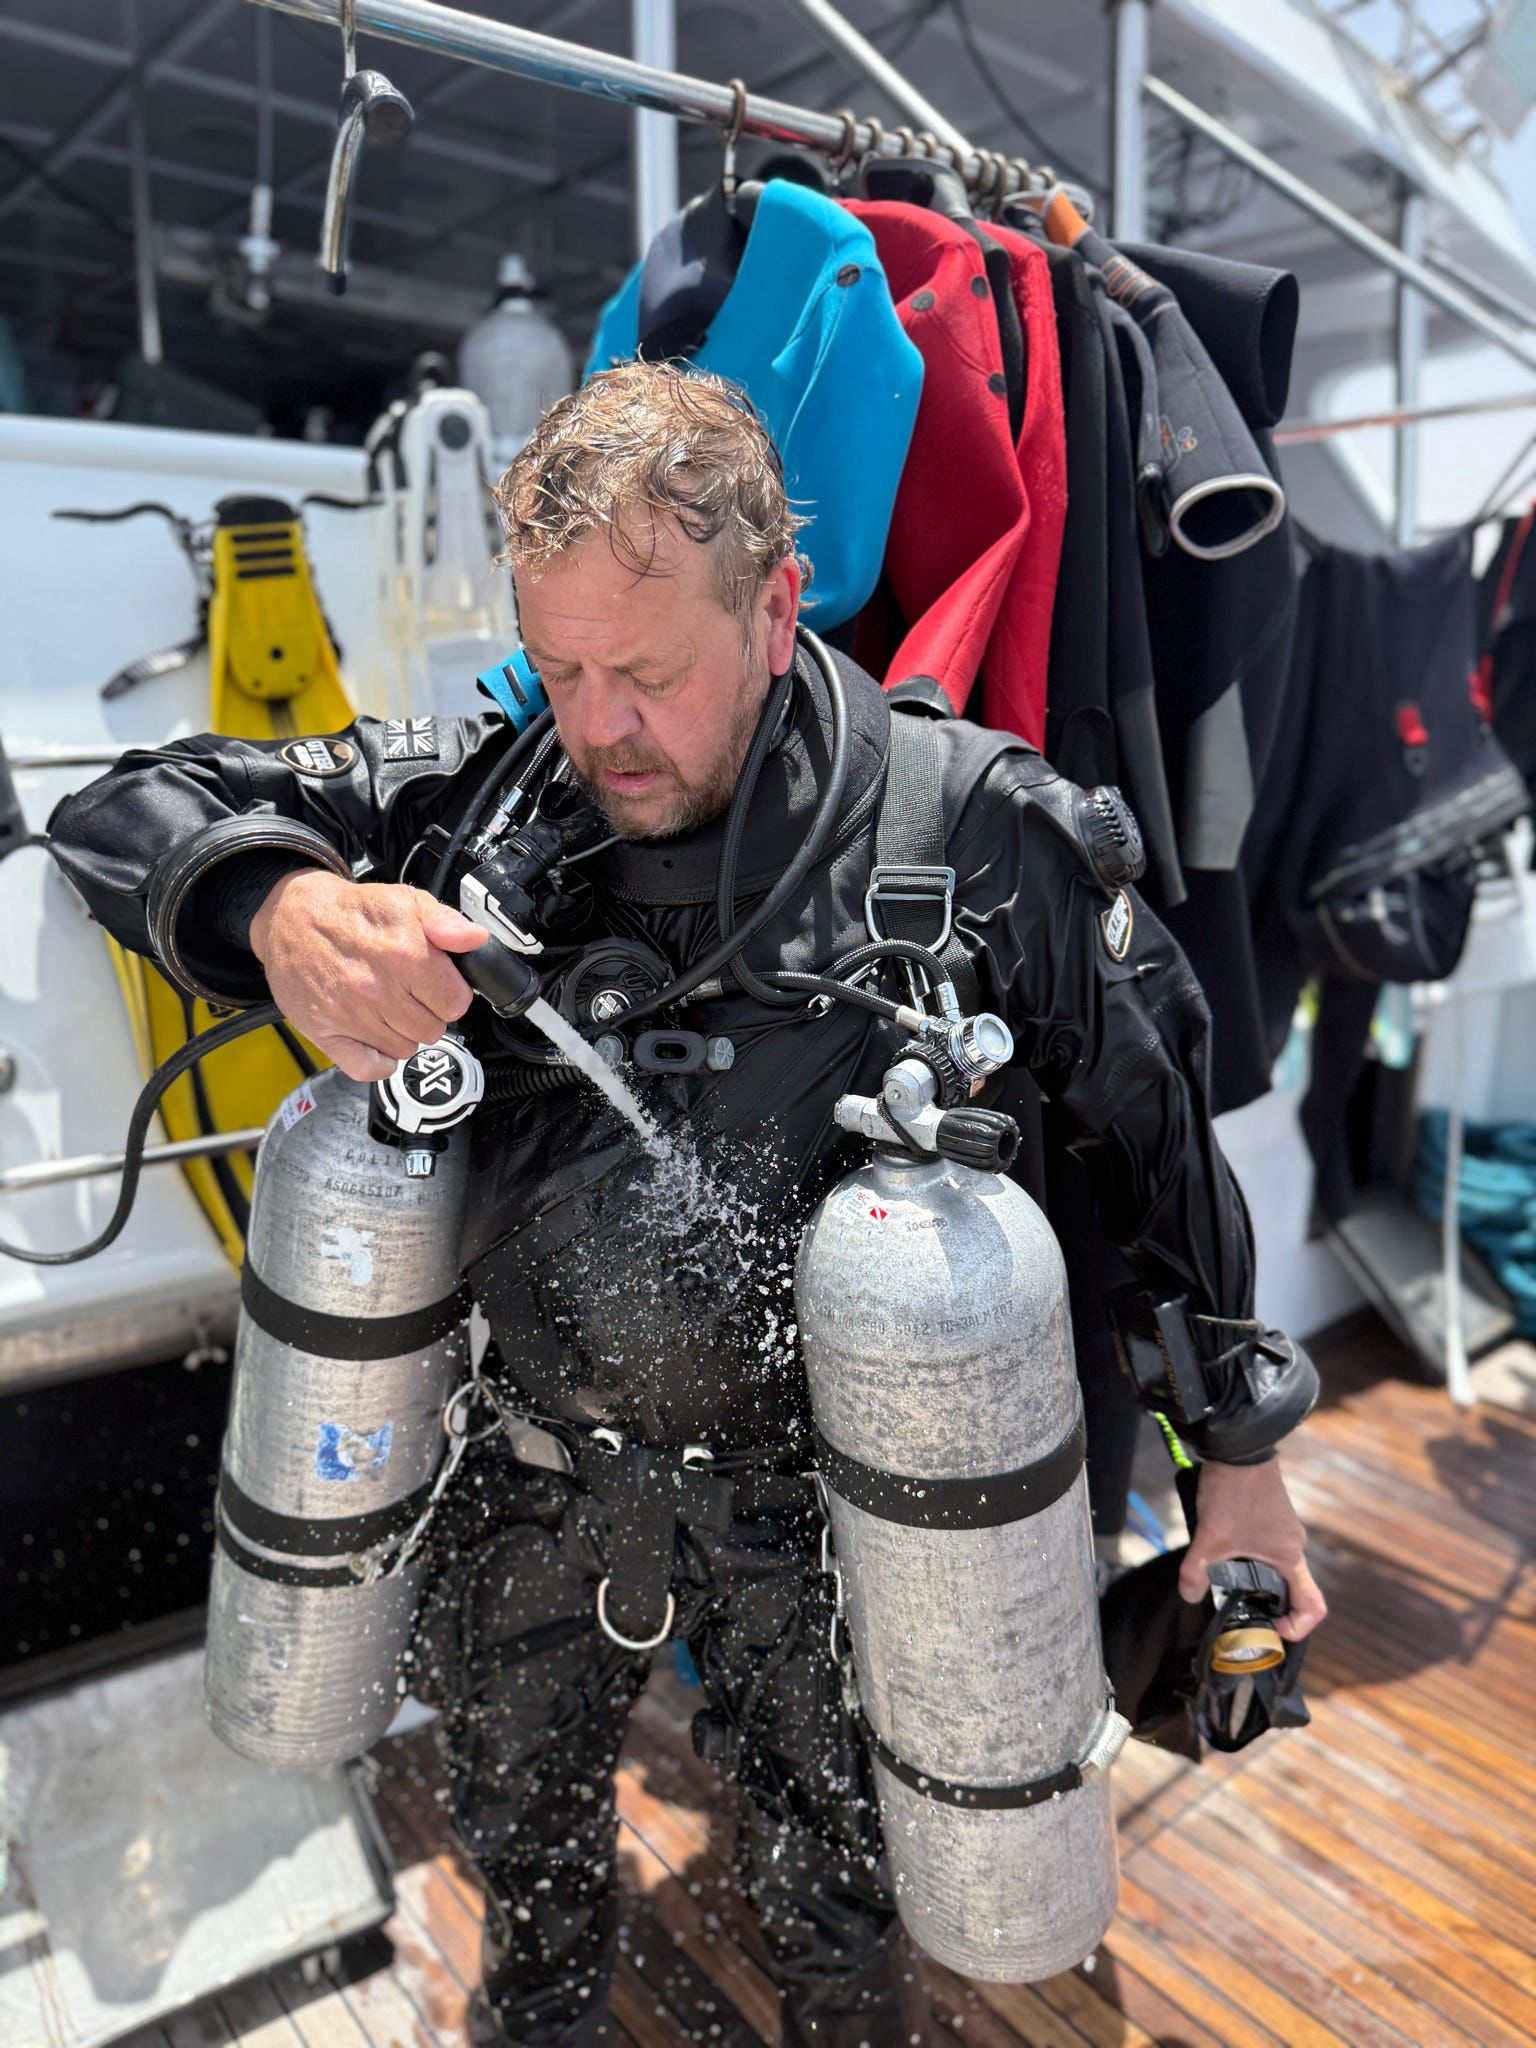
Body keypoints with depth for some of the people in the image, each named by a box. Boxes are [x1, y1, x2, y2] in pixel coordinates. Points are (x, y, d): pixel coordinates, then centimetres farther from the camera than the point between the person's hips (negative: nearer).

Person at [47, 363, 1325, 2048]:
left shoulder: (969, 829, -19)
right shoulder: (483, 795, -13)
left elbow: (1155, 1120, -8)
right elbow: (124, 814, -11)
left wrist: (1240, 1440, -2)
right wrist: (281, 907, -35)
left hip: (814, 1497, -2)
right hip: (529, 1477, 3)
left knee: (827, 1873, 24)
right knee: (518, 1834, 30)